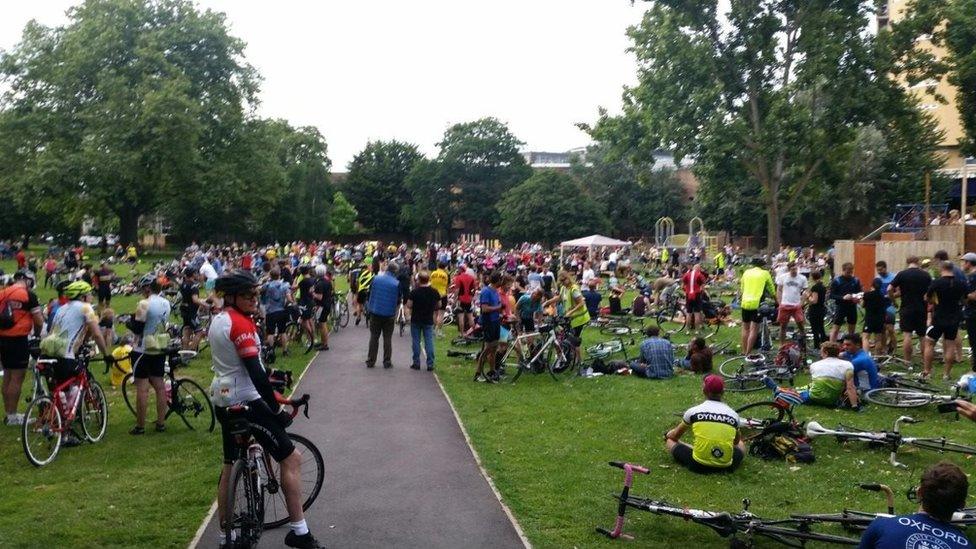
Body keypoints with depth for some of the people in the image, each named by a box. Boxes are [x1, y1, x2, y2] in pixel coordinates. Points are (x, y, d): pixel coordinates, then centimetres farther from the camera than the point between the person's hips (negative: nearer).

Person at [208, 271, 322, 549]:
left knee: (230, 464, 16)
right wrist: (276, 410, -19)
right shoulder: (240, 323, -19)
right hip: (245, 401, -10)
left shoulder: (219, 320, 11)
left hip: (222, 399, 10)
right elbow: (255, 373, -24)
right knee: (291, 458, -4)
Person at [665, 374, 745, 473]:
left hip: (699, 466, -3)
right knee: (741, 444, 34)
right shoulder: (733, 414, 5)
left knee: (670, 441, 21)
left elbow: (675, 436, 18)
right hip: (726, 467, 3)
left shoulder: (693, 411, 1)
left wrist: (667, 435, 41)